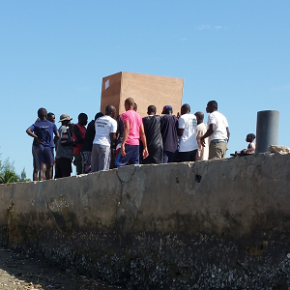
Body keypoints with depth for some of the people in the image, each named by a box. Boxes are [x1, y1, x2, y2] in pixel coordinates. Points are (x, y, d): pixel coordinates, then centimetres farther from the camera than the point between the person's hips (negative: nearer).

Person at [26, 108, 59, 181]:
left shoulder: (36, 125, 5)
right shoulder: (52, 124, 4)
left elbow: (28, 130, -13)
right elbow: (57, 136, 0)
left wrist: (36, 137, -5)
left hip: (40, 147, 1)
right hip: (49, 147, -1)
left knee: (42, 168, -2)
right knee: (49, 167, 8)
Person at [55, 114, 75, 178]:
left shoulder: (60, 129, 21)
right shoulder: (65, 129, -8)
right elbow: (63, 142, -16)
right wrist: (74, 143, -9)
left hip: (58, 156, 9)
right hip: (65, 156, -9)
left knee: (58, 175, 6)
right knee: (66, 175, -11)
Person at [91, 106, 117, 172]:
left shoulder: (97, 120, 17)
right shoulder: (113, 121, -3)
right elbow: (112, 137, -6)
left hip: (95, 144, 6)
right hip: (105, 145, -6)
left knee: (94, 168, 6)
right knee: (103, 169, -5)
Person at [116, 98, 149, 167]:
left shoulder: (125, 114, -2)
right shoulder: (138, 116, 18)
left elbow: (127, 129, -16)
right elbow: (142, 133, 14)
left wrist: (122, 144, -22)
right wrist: (145, 147, 14)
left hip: (128, 143, -7)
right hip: (136, 144, 7)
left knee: (119, 164, -6)